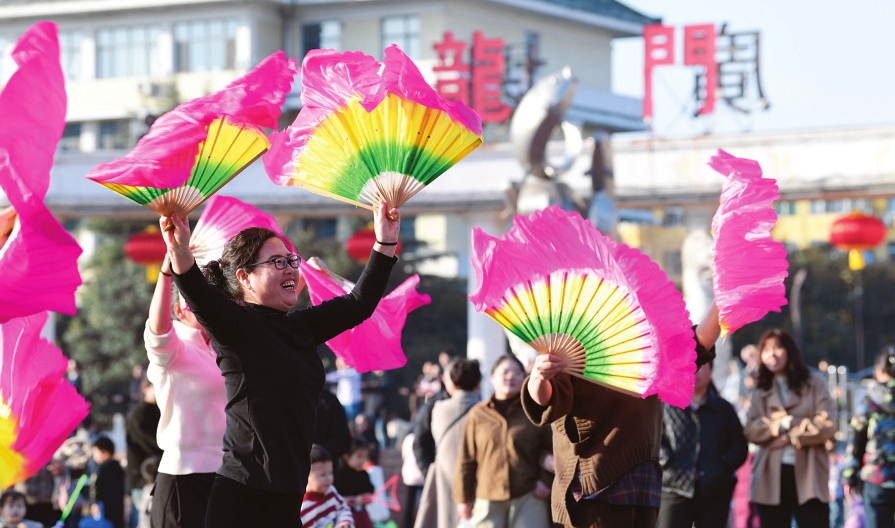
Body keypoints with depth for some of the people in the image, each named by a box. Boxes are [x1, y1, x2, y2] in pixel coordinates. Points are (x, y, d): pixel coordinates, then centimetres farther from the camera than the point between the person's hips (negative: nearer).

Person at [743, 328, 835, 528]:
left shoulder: (814, 384, 6)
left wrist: (790, 438, -8)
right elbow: (750, 430, 0)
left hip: (808, 476, -3)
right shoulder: (761, 391, 15)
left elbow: (826, 426, -5)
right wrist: (786, 422, -12)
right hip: (771, 478, 3)